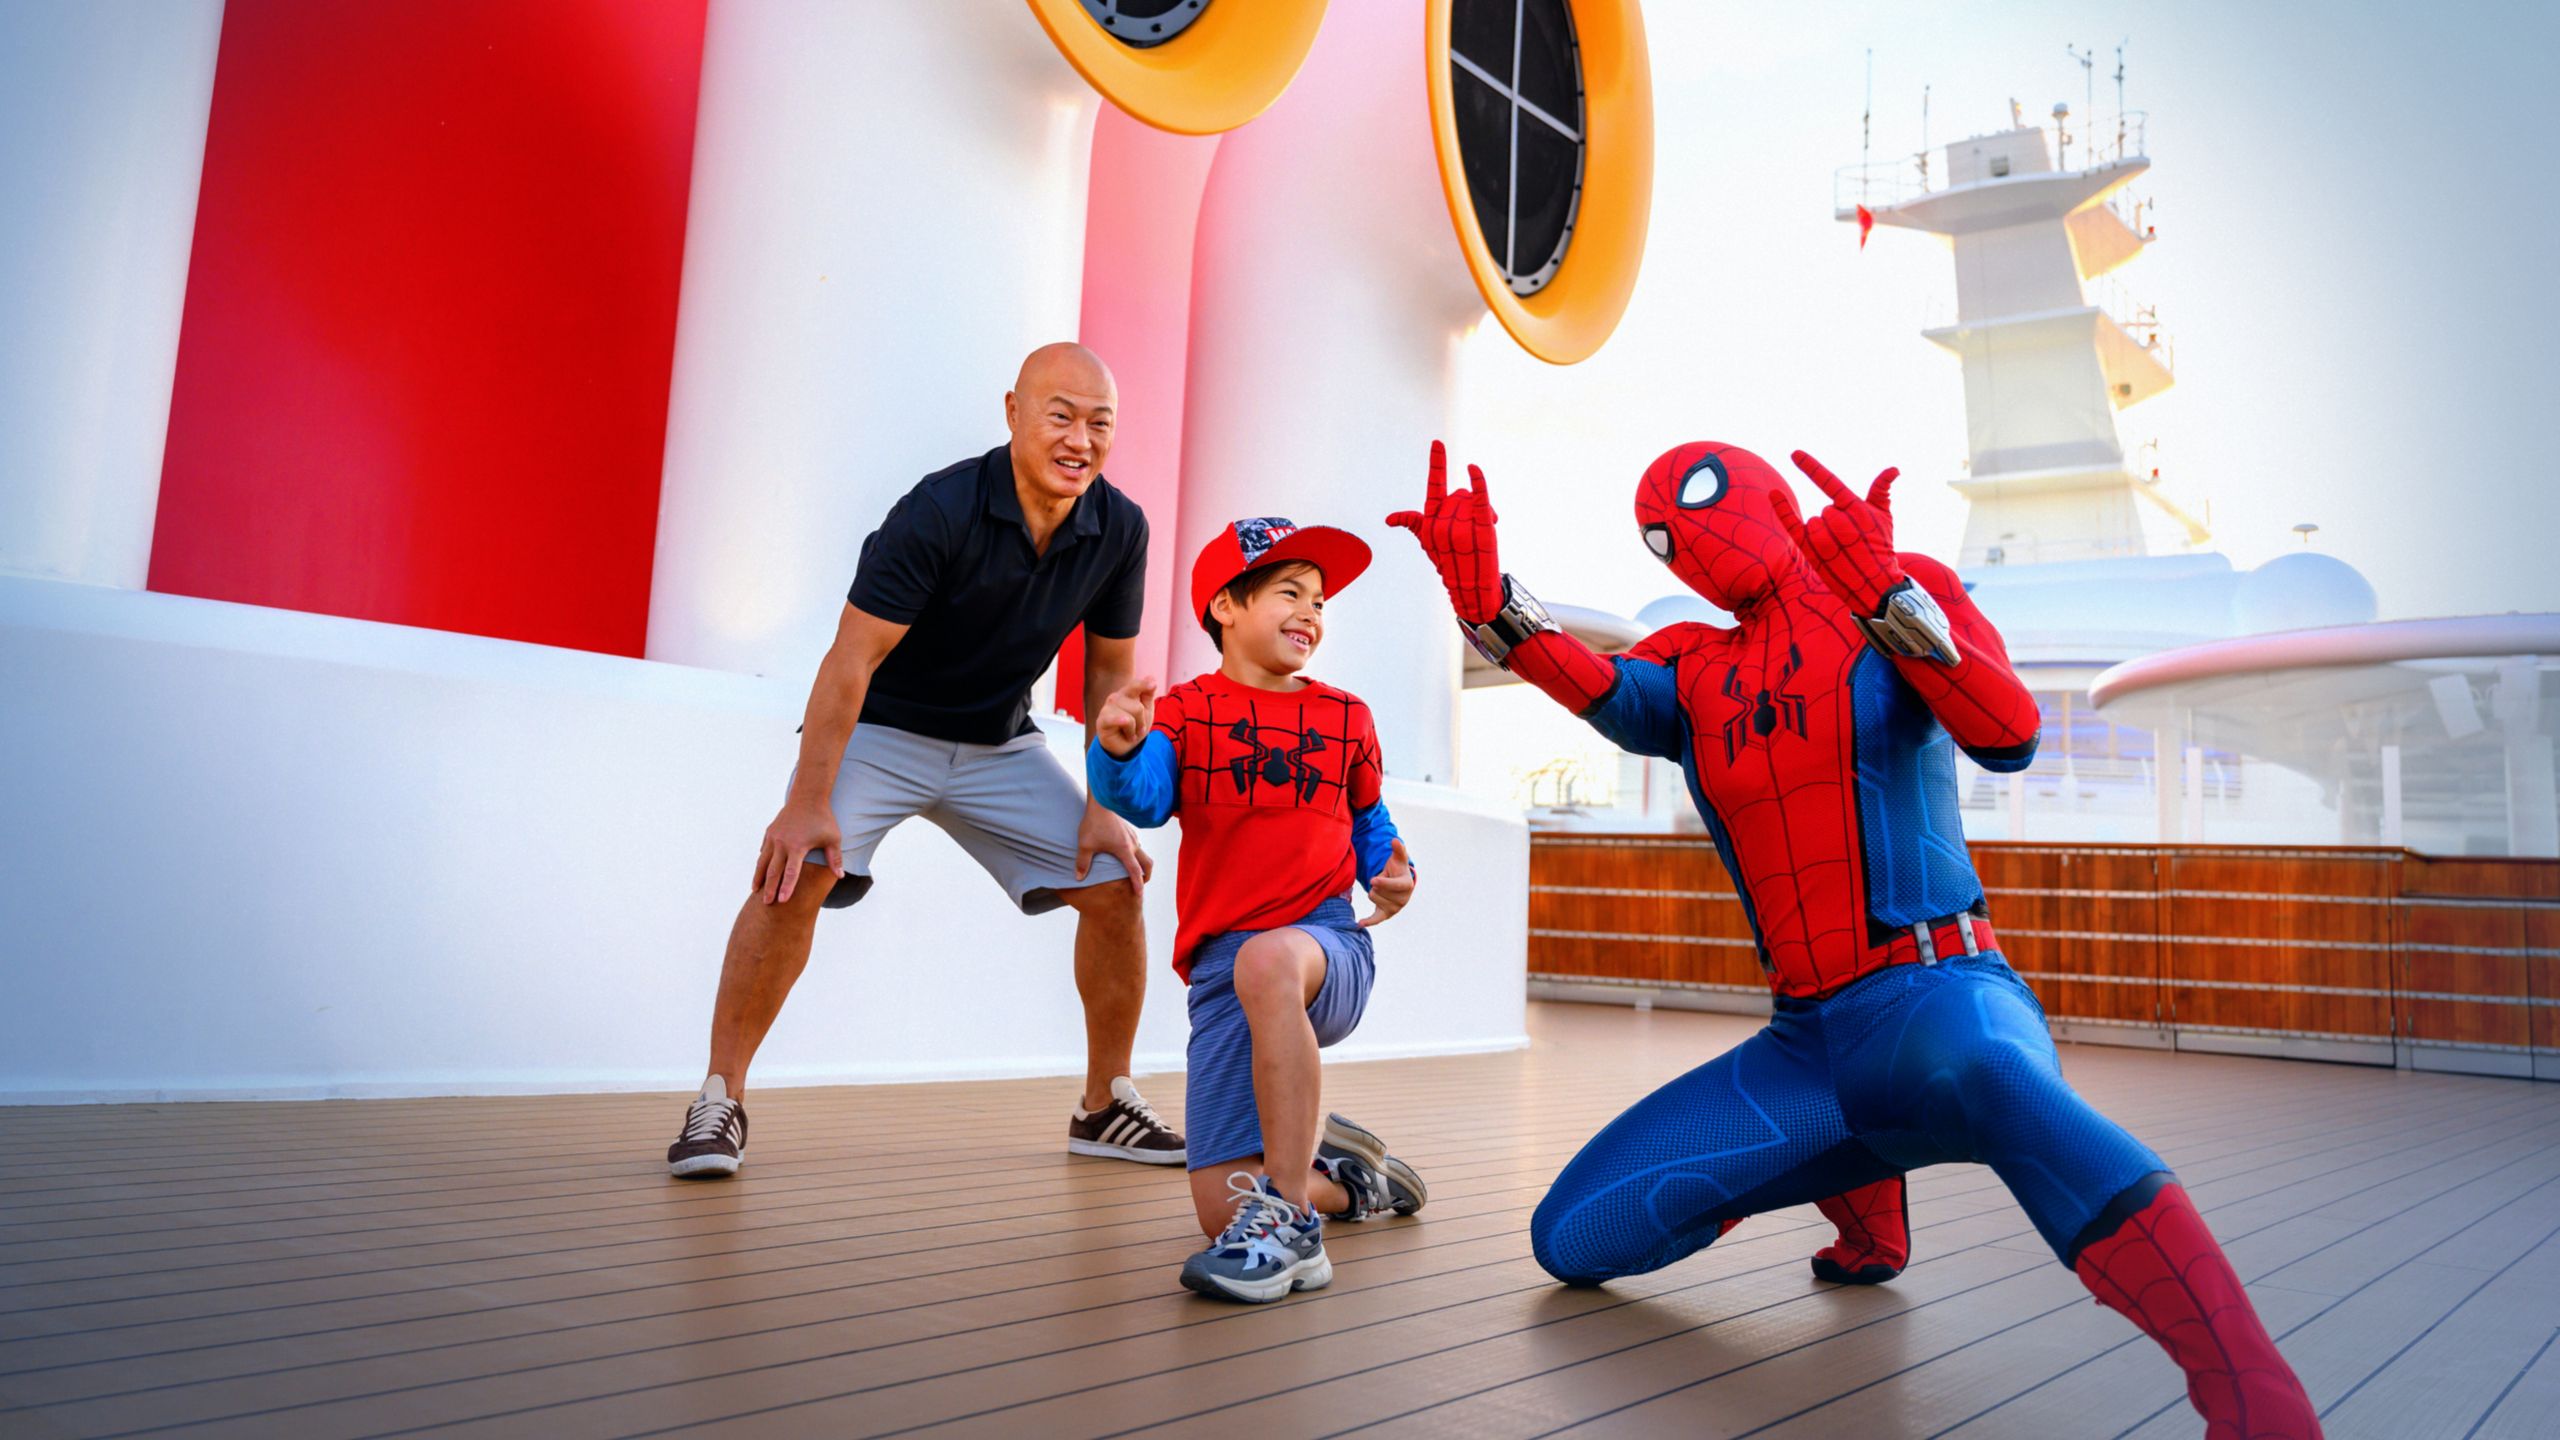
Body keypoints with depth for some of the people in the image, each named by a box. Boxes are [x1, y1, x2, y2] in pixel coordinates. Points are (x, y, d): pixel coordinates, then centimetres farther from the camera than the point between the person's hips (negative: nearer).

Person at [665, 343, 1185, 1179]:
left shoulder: (1119, 530, -11)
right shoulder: (942, 510, -25)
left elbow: (1110, 674, 0)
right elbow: (853, 658, -26)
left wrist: (1106, 811, -6)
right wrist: (809, 803, -31)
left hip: (1000, 746, 5)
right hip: (880, 730, -4)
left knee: (1115, 883, -4)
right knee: (798, 869, -27)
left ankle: (1105, 1106, 12)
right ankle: (720, 1100, -10)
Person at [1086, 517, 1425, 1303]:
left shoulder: (1346, 718, 13)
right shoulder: (1184, 710, 7)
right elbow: (1142, 799, -13)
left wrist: (1391, 871, 5)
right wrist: (1120, 751, -36)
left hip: (1330, 945, 0)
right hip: (1221, 966, 1)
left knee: (1268, 960, -42)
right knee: (1222, 1212, -8)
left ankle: (1290, 1222, -33)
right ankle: (1340, 1177, 29)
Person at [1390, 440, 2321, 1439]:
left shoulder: (1910, 594, 5)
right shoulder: (1693, 673, 14)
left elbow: (2010, 738, -14)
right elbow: (1607, 694, -11)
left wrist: (1882, 592, -26)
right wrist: (1486, 602, -30)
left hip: (1939, 995, -5)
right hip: (1804, 1046, 6)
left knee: (1986, 1080, -43)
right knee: (1570, 1238, 3)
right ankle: (1856, 1188, 22)